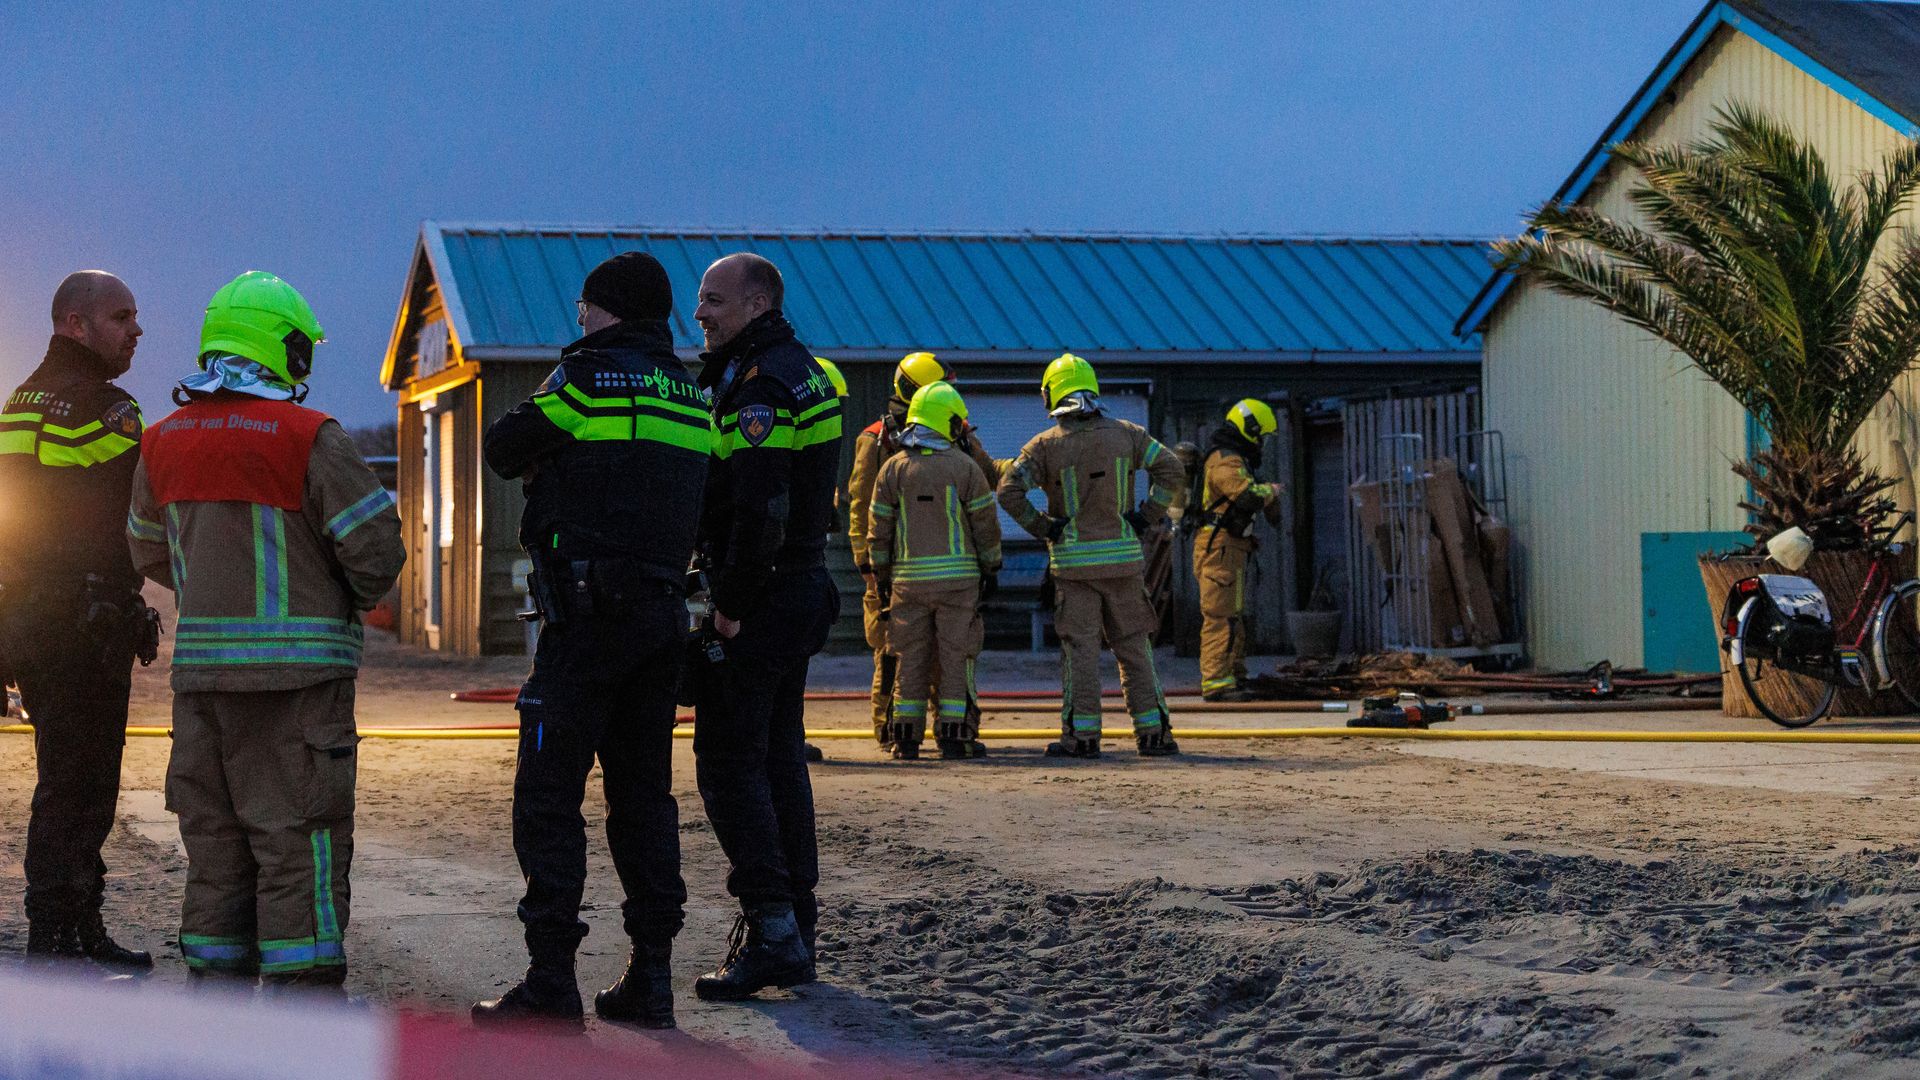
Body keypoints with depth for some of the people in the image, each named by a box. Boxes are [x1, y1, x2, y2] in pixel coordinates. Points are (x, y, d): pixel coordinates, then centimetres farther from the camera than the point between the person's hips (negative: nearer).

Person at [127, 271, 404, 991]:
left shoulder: (164, 441, 7)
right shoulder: (309, 438, -12)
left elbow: (149, 551, 19)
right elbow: (376, 549, -11)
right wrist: (353, 600, 10)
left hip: (201, 665, 6)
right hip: (297, 669, -6)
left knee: (214, 835, 14)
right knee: (299, 839, -1)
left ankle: (216, 987, 18)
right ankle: (303, 993, -1)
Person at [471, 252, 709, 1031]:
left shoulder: (590, 373, -7)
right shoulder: (688, 393, 13)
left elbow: (505, 449, 0)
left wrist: (553, 446, 20)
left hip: (588, 613, -7)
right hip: (664, 612, 7)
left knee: (548, 798, -3)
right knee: (644, 793, 12)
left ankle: (551, 984, -6)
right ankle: (651, 977, 11)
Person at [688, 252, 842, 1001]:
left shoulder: (760, 389, -17)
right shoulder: (804, 372, 15)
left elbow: (760, 511, -25)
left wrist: (730, 604, -19)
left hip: (759, 598, -10)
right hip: (802, 590, 10)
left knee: (728, 763, -6)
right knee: (780, 758, 13)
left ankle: (772, 929, -9)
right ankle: (796, 933, 17)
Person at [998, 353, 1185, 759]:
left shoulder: (1046, 444, -4)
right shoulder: (1125, 434, 3)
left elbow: (1009, 490, -12)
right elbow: (1171, 470, -2)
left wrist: (1041, 527, -3)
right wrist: (1146, 517, 1)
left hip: (1073, 562, -2)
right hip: (1123, 557, 2)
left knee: (1080, 648, 1)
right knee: (1133, 646, 8)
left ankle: (1082, 733, -1)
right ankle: (1153, 730, 8)